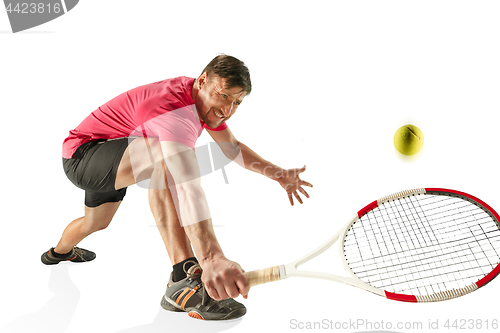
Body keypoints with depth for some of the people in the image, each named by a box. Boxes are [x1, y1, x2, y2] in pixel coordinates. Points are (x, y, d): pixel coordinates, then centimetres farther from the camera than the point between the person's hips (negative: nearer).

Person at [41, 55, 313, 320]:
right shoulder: (175, 108, -37)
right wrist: (211, 257, -65)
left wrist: (278, 173, 0)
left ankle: (59, 252, 68)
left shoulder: (207, 103, -5)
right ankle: (185, 280, -42)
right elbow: (186, 185, -54)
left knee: (96, 223, 34)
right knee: (168, 153, -39)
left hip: (110, 165, 10)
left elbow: (232, 147, 9)